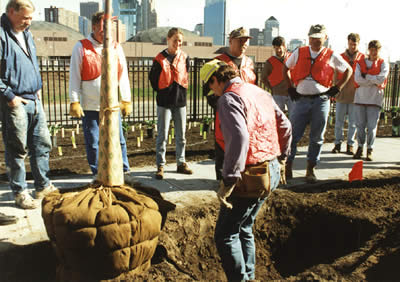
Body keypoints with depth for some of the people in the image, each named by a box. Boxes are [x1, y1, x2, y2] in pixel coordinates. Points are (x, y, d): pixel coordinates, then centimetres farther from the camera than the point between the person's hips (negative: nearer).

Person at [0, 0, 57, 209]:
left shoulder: (26, 34, 16)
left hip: (34, 100, 8)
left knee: (42, 144, 13)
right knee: (17, 150, 1)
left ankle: (43, 186, 26)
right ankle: (20, 193, 14)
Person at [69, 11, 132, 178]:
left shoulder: (116, 47, 9)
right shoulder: (81, 47, 0)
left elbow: (123, 76, 11)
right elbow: (74, 78, 0)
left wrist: (126, 100, 8)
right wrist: (74, 102, -5)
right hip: (89, 106, -2)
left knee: (118, 140, 5)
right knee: (92, 142, 5)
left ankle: (124, 171, 18)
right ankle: (98, 174, 19)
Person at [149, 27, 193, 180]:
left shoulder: (184, 57, 5)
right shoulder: (160, 59, -5)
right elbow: (153, 78, 1)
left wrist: (182, 90, 10)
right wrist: (162, 91, 2)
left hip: (180, 101, 4)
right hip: (164, 102, -3)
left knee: (181, 135, 10)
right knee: (162, 135, 0)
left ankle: (181, 163, 22)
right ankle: (160, 165, 8)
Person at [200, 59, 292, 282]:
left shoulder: (229, 98, -14)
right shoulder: (260, 92, 12)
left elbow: (239, 138, -29)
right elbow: (285, 126, 17)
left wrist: (228, 181, -28)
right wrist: (280, 158, 27)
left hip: (250, 177, -9)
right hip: (272, 172, 9)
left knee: (225, 236, 3)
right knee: (244, 229, 23)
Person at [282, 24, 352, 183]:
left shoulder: (331, 56, 4)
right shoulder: (299, 53, 7)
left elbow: (348, 70, 14)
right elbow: (285, 68, 19)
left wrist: (337, 88, 4)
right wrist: (290, 88, 10)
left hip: (321, 101, 0)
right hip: (301, 100, 1)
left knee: (317, 138, 5)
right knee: (293, 134, -3)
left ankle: (310, 170, 16)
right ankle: (288, 166, 8)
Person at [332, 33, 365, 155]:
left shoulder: (363, 58, 4)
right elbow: (335, 74, 9)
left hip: (355, 94, -1)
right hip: (341, 93, 1)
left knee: (353, 122, 4)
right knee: (339, 120, 5)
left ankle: (350, 144, 13)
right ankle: (337, 143, 15)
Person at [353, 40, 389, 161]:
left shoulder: (383, 64, 6)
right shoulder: (360, 63, 8)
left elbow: (381, 79, -12)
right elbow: (357, 79, -8)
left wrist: (366, 76, -6)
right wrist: (374, 82, -9)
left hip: (375, 99, -1)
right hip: (360, 98, 1)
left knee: (372, 126, -3)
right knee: (360, 125, 3)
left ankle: (370, 150, 10)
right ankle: (360, 148, 17)